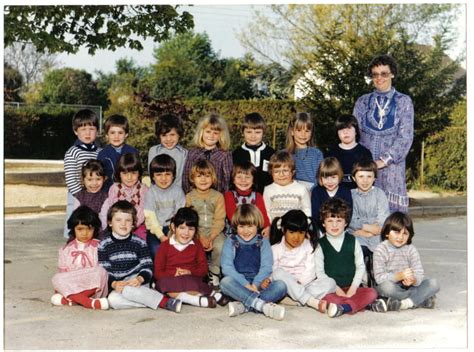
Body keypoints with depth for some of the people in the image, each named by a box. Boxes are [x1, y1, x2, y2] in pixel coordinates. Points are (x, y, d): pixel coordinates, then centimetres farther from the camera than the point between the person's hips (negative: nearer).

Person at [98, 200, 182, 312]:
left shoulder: (139, 243, 4)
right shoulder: (104, 245, 5)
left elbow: (148, 266, 0)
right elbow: (104, 271, 0)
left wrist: (139, 279, -21)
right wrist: (114, 284, -19)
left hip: (136, 281, -2)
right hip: (117, 285, 2)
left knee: (126, 289, -37)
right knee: (113, 299, -33)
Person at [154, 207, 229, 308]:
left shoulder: (197, 246, 13)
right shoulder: (165, 246, 7)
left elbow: (204, 269, 7)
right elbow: (157, 273, 1)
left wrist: (190, 272, -13)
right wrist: (174, 274, -16)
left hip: (192, 280, 0)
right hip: (171, 281, 0)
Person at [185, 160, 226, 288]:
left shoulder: (218, 196, 3)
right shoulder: (189, 197, 4)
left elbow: (219, 221, -3)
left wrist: (210, 238, -17)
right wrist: (200, 238, -16)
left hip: (214, 232, 0)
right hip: (195, 232, 0)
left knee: (220, 246, -30)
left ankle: (214, 272, -3)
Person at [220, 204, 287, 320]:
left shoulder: (263, 243, 14)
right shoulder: (230, 242, 10)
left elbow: (266, 267, 1)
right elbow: (227, 267, -3)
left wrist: (255, 285, -17)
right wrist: (245, 284, -17)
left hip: (258, 285, 1)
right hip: (239, 286, -1)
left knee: (280, 285, -25)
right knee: (225, 282, -33)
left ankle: (244, 305, -38)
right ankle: (263, 305, -44)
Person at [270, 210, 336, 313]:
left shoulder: (308, 246, 5)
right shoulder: (276, 249, 3)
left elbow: (310, 270, -3)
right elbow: (272, 270, -4)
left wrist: (300, 282, -20)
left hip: (305, 284, 1)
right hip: (286, 286, -1)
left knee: (330, 282, -22)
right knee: (279, 273, -34)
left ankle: (295, 299, -38)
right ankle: (312, 302, -42)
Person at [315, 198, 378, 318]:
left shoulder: (353, 242, 10)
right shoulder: (320, 245, 5)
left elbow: (360, 266, 8)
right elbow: (319, 271, 0)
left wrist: (353, 288, -7)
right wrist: (336, 289, -11)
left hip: (351, 289, 2)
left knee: (371, 293, -27)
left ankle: (342, 307, -41)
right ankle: (353, 305, -36)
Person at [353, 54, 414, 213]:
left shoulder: (403, 101, 8)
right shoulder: (362, 102, 14)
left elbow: (405, 137, -1)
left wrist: (384, 161, -11)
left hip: (391, 166, -2)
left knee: (391, 206, -7)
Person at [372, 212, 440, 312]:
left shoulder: (411, 249, 1)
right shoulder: (380, 250, -9)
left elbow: (419, 274, -8)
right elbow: (379, 278, -18)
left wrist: (413, 280, -32)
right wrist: (399, 276, -33)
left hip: (408, 287, 4)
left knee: (434, 284, -15)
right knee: (386, 286, -38)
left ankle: (406, 303, -29)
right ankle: (423, 299, -21)